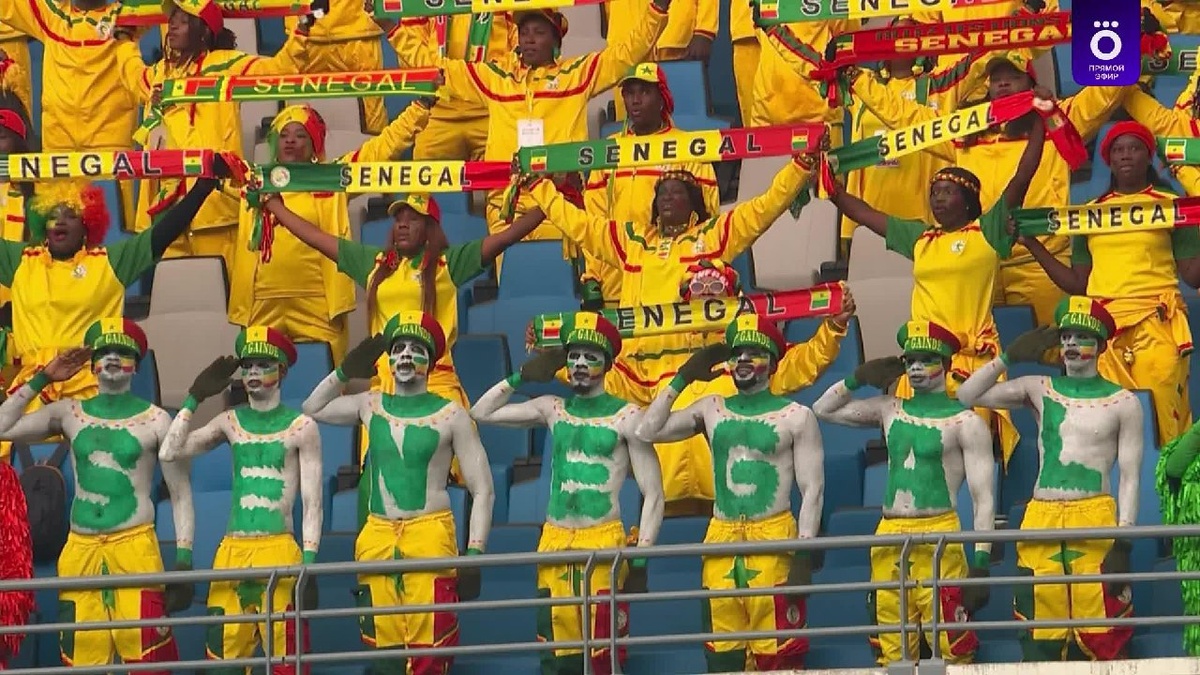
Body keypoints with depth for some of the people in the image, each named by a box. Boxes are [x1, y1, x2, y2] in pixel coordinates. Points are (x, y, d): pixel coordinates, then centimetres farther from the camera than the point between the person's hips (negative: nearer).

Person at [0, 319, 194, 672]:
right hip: (80, 551, 3)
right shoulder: (70, 413, 11)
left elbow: (181, 495, 4)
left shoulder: (155, 420, 3)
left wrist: (184, 562, -4)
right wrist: (42, 379, 6)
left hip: (135, 550, -3)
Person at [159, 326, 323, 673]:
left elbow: (312, 505, 0)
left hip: (279, 552, -4)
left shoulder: (301, 426, 2)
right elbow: (169, 452, 3)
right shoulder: (230, 422, 13)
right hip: (232, 552, 4)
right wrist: (195, 397, 4)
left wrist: (309, 565, -9)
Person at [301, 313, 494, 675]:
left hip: (430, 536, -4)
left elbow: (482, 490, -1)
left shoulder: (451, 415, 1)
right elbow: (311, 410, 28)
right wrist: (344, 372, 14)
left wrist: (474, 553, -9)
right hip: (377, 538, 4)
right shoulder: (370, 406, 13)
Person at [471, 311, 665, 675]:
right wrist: (520, 377, 11)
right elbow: (481, 413, 19)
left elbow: (653, 495, -2)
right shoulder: (553, 409, 13)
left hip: (604, 544, -5)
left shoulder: (626, 416, -1)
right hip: (554, 543, 5)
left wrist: (640, 559, -9)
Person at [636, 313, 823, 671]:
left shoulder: (796, 416, 1)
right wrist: (682, 379, 7)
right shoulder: (711, 410, 13)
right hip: (721, 538, 4)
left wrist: (804, 554, -12)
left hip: (774, 538, -4)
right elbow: (647, 431, 9)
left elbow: (812, 490, -2)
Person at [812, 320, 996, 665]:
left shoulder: (965, 422, 0)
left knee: (952, 648, -13)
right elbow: (823, 410, 26)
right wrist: (857, 379, 11)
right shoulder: (889, 410, 15)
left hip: (938, 535, -5)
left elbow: (983, 499, -4)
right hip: (889, 535, 5)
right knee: (890, 654, 5)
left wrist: (980, 562, -12)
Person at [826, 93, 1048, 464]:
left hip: (975, 355, -4)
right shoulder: (919, 238, 20)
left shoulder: (988, 232, 5)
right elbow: (865, 214, 26)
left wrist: (1039, 122, -5)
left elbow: (1021, 180, -1)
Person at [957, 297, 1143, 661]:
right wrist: (1009, 357, 4)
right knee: (1038, 642, 0)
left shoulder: (1122, 402, 5)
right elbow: (968, 396, 12)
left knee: (1102, 641, -10)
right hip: (1041, 521, 3)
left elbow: (1130, 477, 1)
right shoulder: (1040, 390, 13)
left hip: (1096, 523, -3)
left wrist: (1123, 543, -8)